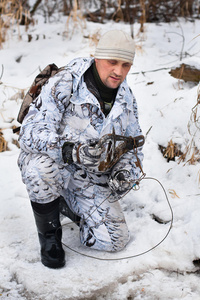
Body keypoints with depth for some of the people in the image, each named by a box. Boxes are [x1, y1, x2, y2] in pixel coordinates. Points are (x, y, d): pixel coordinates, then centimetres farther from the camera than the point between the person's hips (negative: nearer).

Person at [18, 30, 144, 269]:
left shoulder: (126, 98, -2)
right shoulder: (64, 84, -22)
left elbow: (133, 144, 11)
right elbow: (31, 132, -30)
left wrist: (126, 171, -11)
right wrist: (70, 150, -47)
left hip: (91, 177, 5)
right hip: (54, 163, -5)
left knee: (114, 241, -7)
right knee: (42, 168, -41)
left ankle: (64, 204, 22)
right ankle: (49, 233, -11)